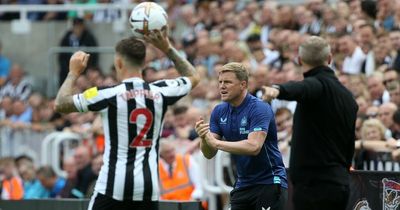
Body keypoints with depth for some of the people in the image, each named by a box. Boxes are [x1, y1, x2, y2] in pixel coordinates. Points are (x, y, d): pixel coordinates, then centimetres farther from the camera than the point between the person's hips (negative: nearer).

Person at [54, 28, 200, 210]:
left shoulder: (108, 94, -7)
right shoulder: (160, 92, 3)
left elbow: (60, 104, 4)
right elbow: (193, 77, 24)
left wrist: (74, 73, 17)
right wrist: (167, 48, 20)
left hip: (113, 184, -3)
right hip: (149, 185, 3)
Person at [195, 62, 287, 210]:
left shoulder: (260, 109, -17)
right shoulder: (219, 111, 4)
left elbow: (254, 146, -30)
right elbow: (209, 154, 1)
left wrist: (216, 142, -31)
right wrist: (204, 138, -22)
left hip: (269, 182, -7)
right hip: (243, 185, 7)